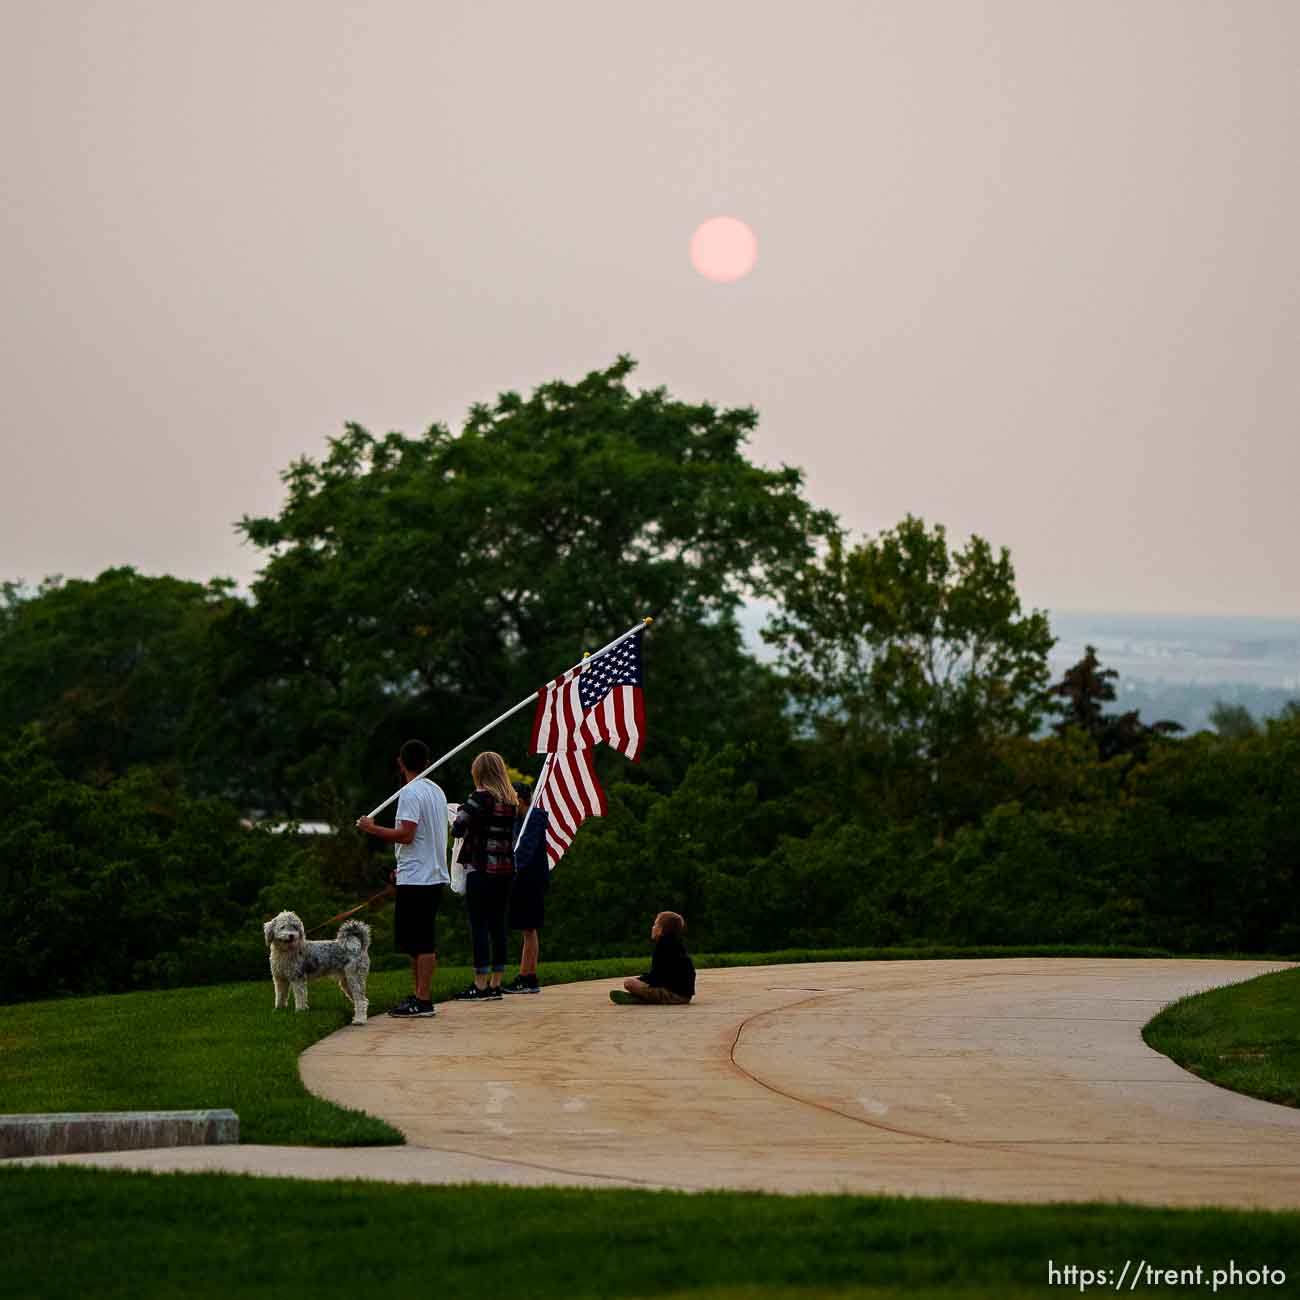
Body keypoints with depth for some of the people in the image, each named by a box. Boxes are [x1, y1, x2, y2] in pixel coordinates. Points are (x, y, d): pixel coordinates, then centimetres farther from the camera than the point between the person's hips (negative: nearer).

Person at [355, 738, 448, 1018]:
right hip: (434, 875, 10)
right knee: (418, 941, 15)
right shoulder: (436, 791, 16)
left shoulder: (410, 793, -13)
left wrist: (372, 828, -9)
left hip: (416, 880, -10)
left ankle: (423, 1001, -9)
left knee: (421, 942, -9)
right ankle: (418, 995, 18)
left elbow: (406, 835, -21)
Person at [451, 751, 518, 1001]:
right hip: (505, 868, 7)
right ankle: (495, 985, 13)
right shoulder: (511, 800, 10)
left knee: (479, 925, -4)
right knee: (497, 924, 10)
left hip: (481, 869, -7)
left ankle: (481, 986, -5)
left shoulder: (481, 797, -11)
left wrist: (461, 815, 7)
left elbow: (457, 828, -15)